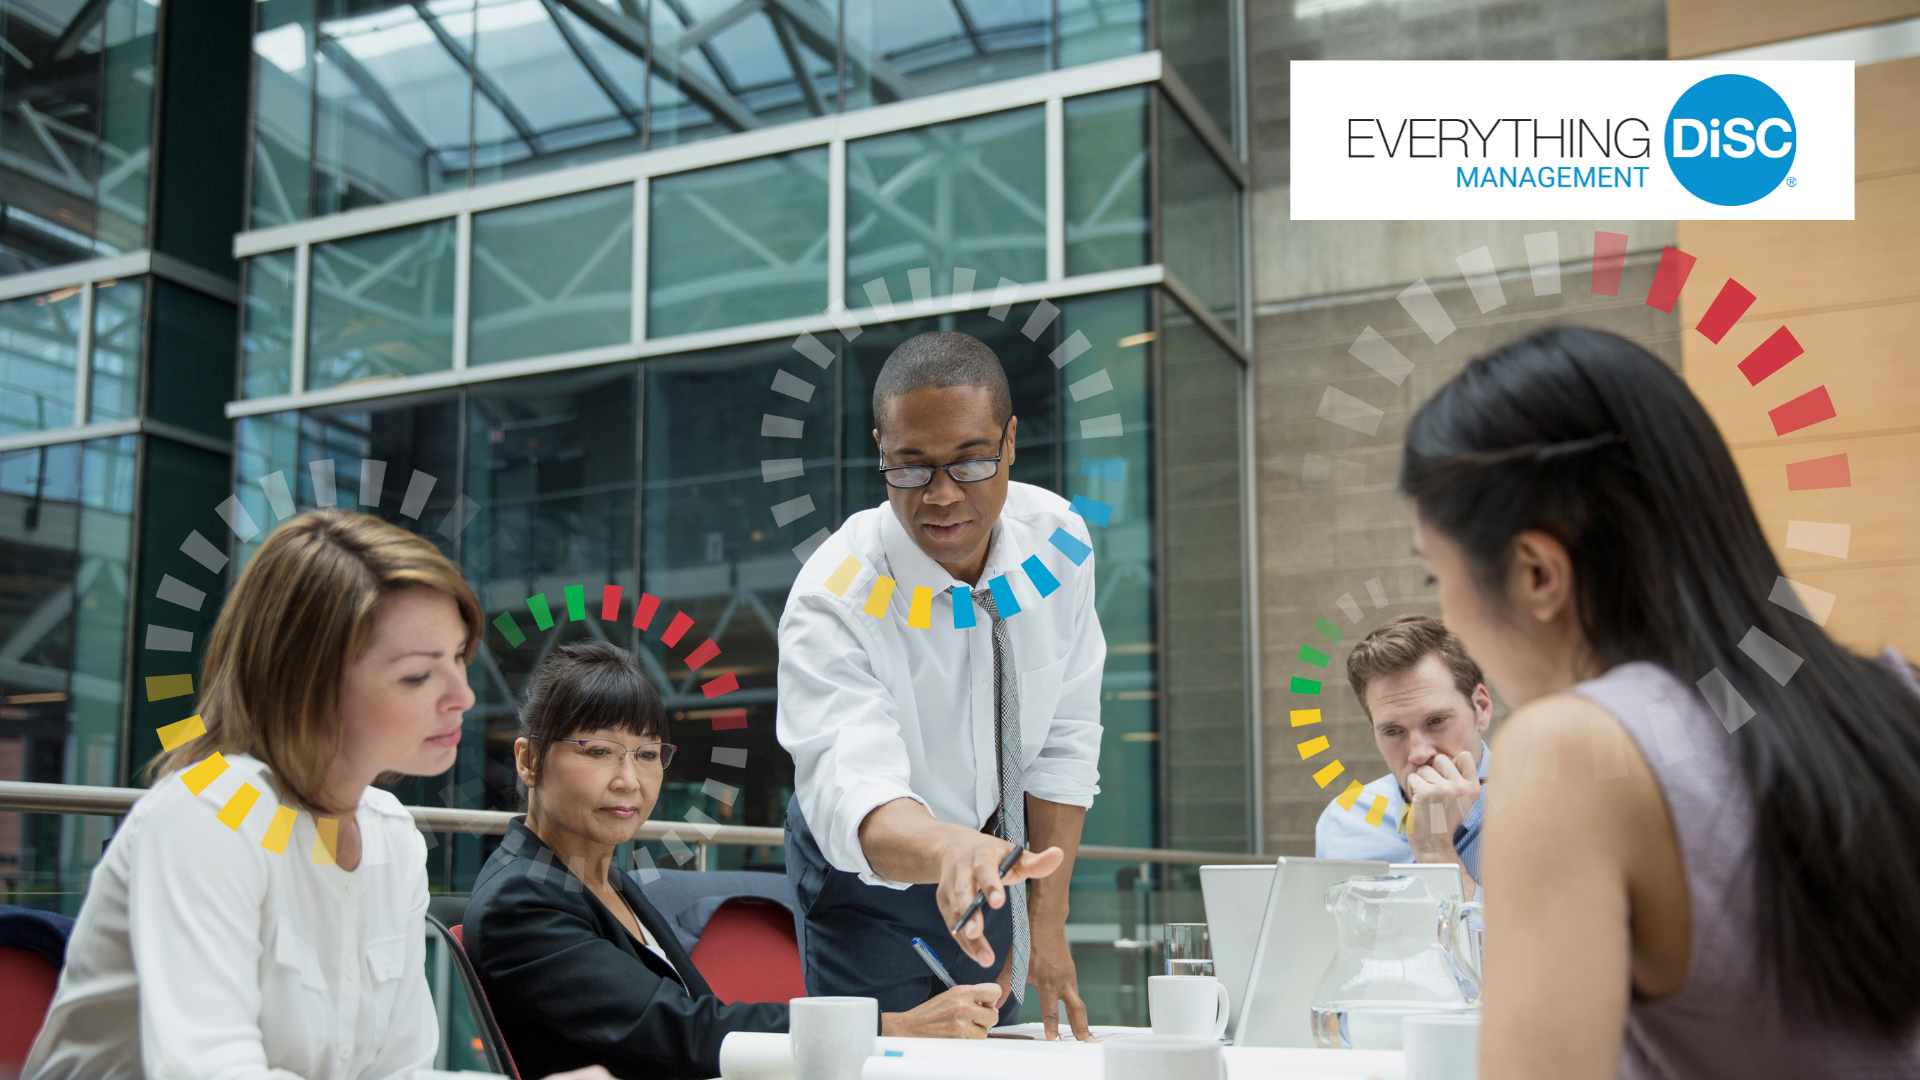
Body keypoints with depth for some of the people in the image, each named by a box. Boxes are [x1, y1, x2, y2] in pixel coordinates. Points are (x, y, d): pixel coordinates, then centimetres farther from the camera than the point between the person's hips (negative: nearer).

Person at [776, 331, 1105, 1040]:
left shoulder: (1059, 543, -15)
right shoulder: (832, 603, -30)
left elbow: (1065, 740, -8)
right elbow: (851, 795, -44)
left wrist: (1047, 918, -10)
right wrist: (945, 848, -65)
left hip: (995, 850, 4)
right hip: (870, 880, -4)